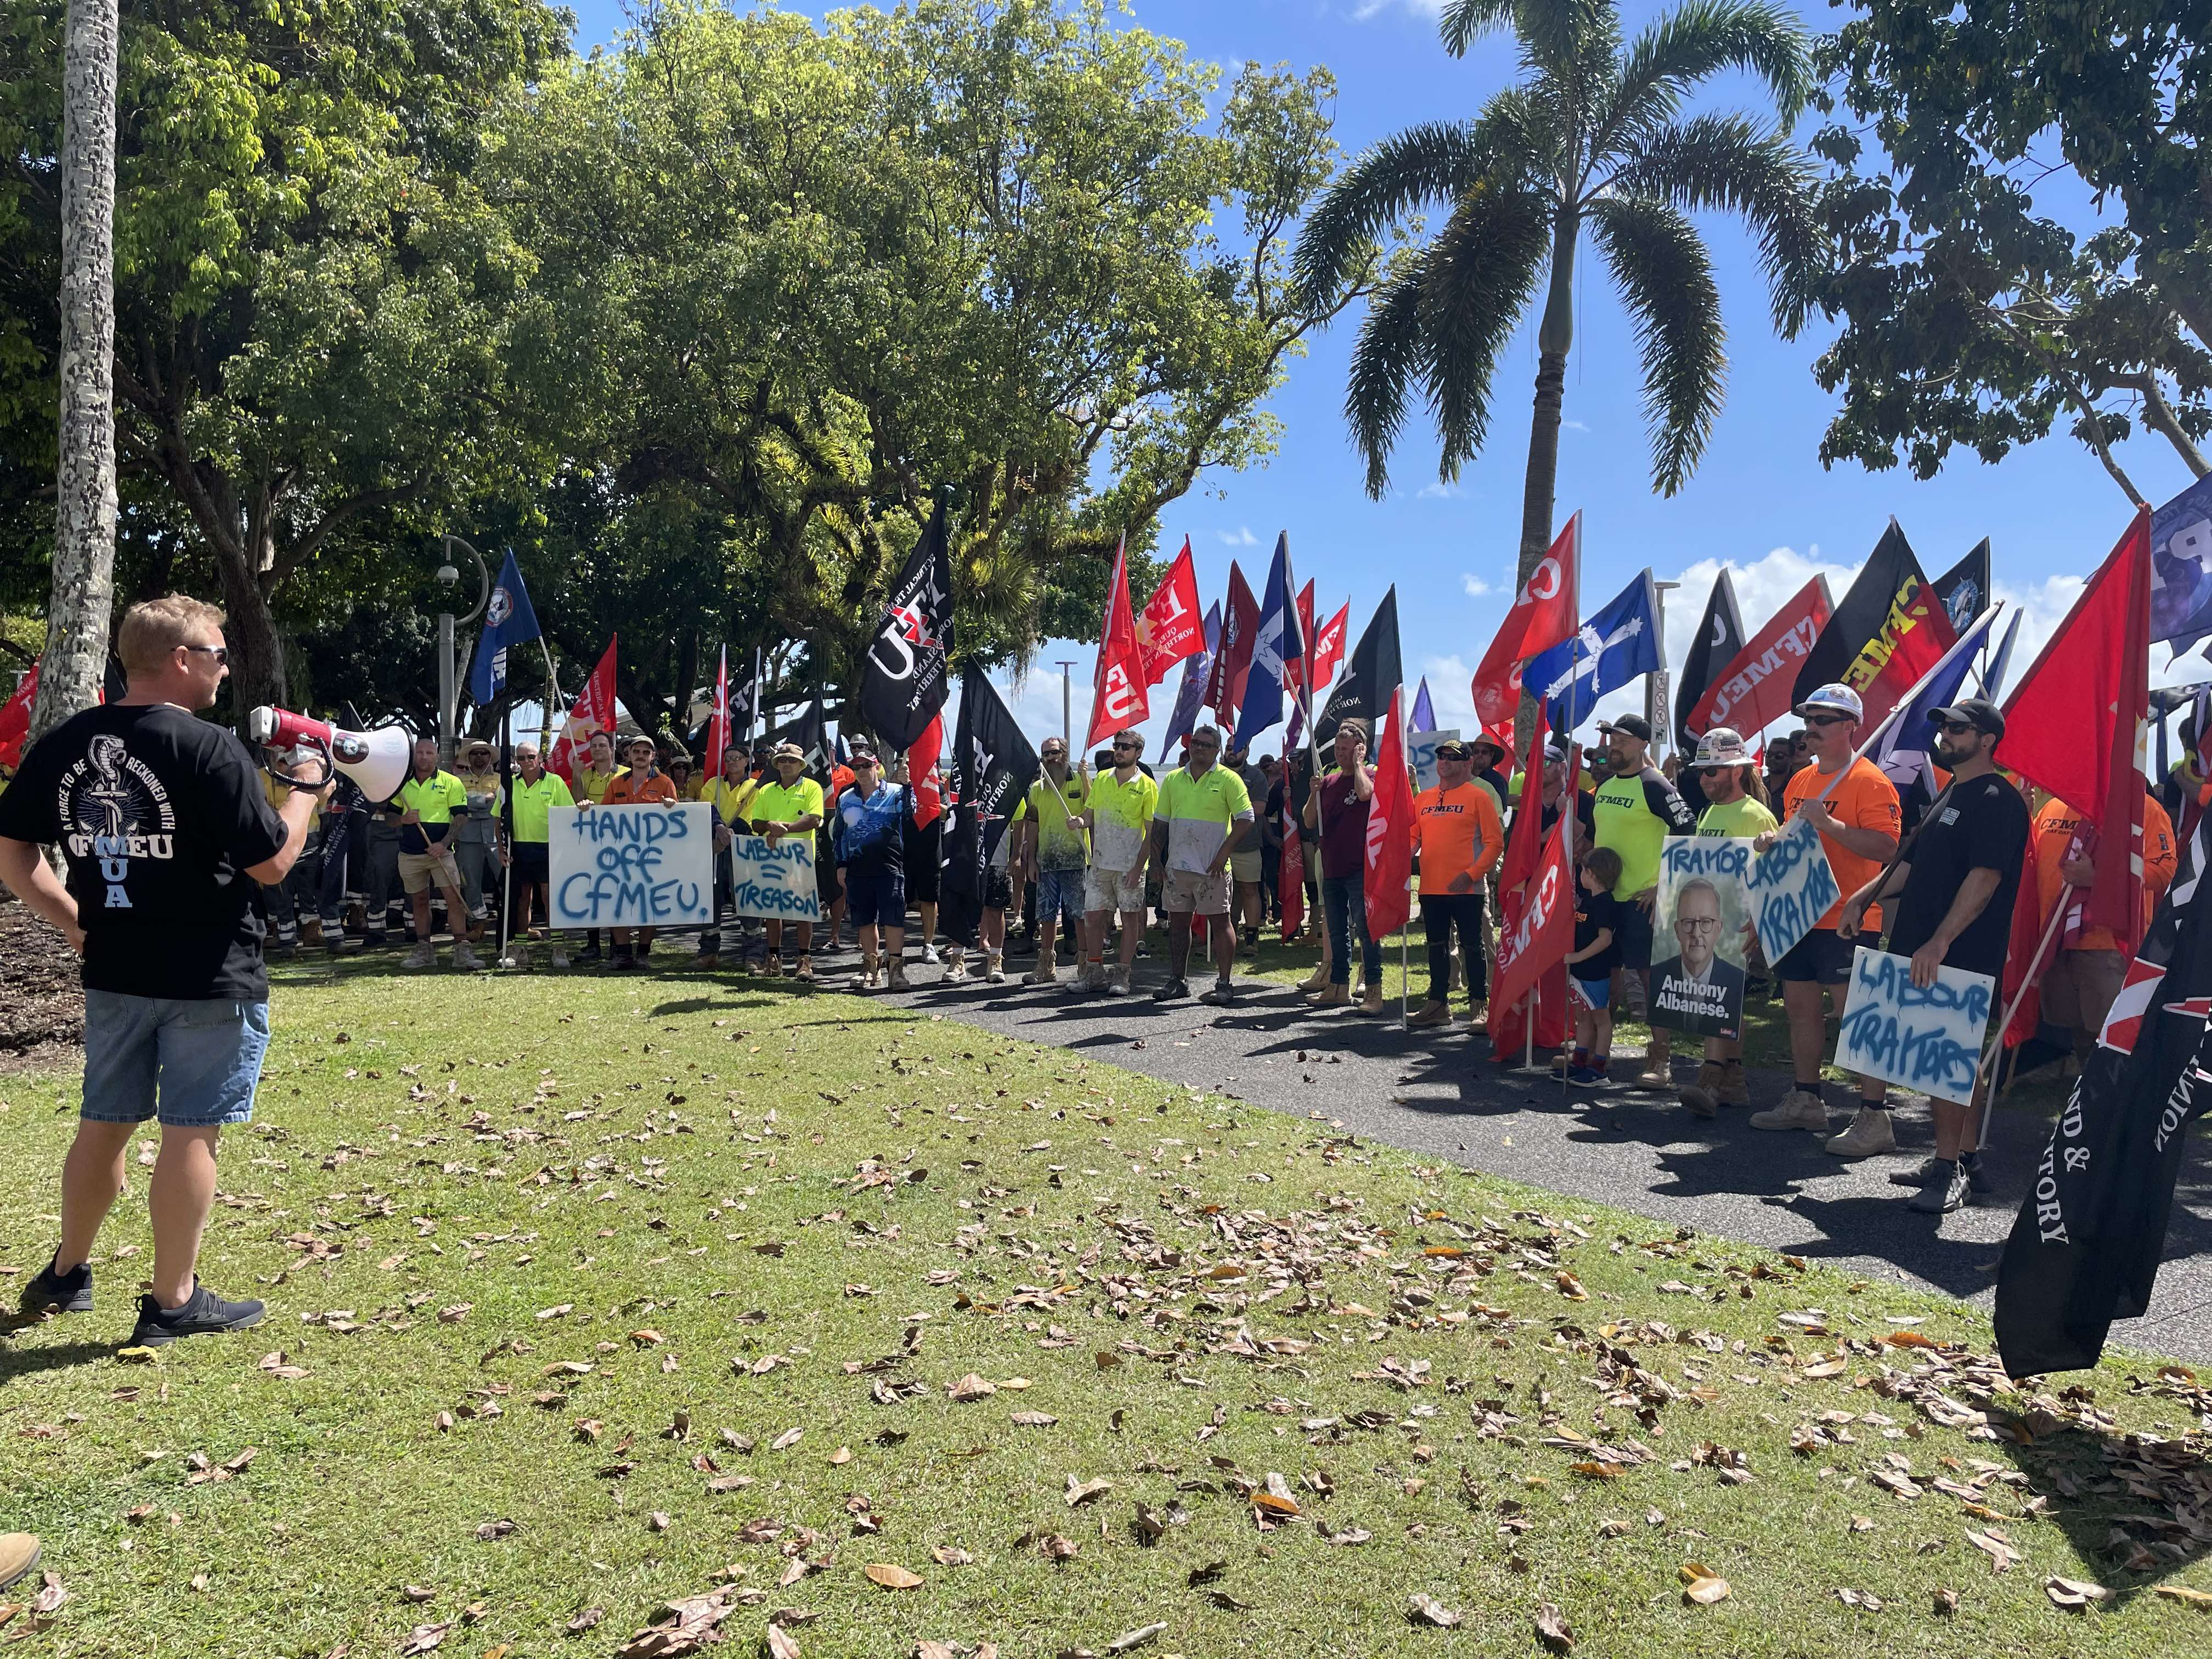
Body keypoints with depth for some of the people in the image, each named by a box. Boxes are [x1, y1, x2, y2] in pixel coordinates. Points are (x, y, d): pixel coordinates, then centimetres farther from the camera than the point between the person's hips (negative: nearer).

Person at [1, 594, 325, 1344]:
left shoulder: (63, 743, 4)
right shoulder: (209, 747, -16)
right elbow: (271, 862, -13)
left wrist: (73, 918, 9)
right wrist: (306, 794, 1)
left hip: (114, 971, 7)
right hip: (211, 977, -6)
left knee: (104, 1124, 20)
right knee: (191, 1133, 3)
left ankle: (66, 1274, 35)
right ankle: (174, 1302, 12)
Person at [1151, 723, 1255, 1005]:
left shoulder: (1228, 779, -2)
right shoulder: (1173, 779, 11)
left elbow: (1245, 819, -6)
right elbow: (1160, 822, 15)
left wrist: (1225, 852, -14)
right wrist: (1156, 860, 9)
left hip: (1212, 867, -5)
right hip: (1177, 866, 5)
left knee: (1220, 922, -2)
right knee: (1178, 923, 10)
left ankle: (1225, 984, 3)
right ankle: (1177, 981, 19)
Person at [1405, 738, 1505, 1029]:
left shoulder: (1478, 796, -3)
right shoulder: (1423, 798, 13)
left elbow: (1495, 842, -7)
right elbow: (1413, 837, 14)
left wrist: (1471, 874, -16)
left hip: (1466, 888, -5)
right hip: (1431, 887, 6)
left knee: (1472, 946, 0)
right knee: (1437, 946, 13)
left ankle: (1478, 1007, 8)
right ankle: (1438, 1004, 22)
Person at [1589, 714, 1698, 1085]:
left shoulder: (1654, 785, -10)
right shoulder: (1605, 785, 13)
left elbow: (1688, 835, -15)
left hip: (1643, 898, -7)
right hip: (1605, 894, 7)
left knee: (1651, 974, -5)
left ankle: (1662, 1059, 1)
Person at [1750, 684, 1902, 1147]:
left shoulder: (1870, 782, -10)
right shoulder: (1800, 780, 15)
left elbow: (1886, 848, -20)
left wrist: (1828, 822, -26)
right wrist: (1773, 841, 5)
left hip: (1845, 920, -8)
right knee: (1800, 1007, 15)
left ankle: (1874, 1117, -2)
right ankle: (1806, 1101, 27)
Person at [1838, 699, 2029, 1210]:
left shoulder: (1997, 800, -11)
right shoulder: (1949, 796, 19)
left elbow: (1985, 877, -21)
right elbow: (1913, 862, 26)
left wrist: (1939, 943, -28)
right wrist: (1865, 898, 15)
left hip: (1963, 957, -9)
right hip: (1922, 952, 9)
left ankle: (1949, 1168, -4)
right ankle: (1965, 1159, 22)